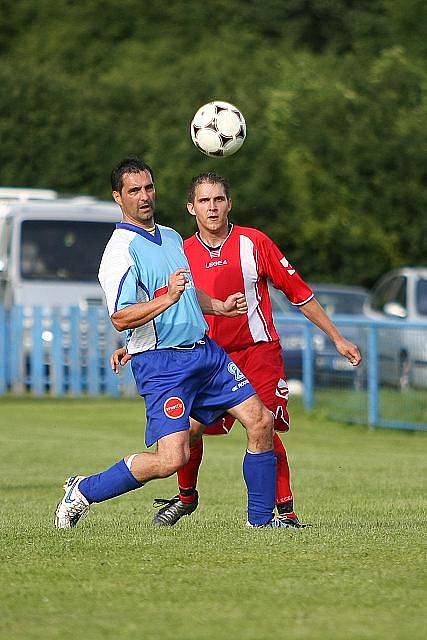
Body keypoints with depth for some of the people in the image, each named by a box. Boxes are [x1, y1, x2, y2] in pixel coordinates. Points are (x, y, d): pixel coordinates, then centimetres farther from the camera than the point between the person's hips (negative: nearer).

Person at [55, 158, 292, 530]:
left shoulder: (171, 237, 16)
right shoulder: (121, 250, -12)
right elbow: (120, 318, -22)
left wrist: (220, 306, 18)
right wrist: (168, 298, -32)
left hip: (205, 351, 8)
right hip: (161, 364, -8)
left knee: (260, 421, 1)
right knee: (172, 458, -18)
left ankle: (261, 518, 14)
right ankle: (83, 492, 1)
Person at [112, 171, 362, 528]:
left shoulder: (254, 243, -3)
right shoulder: (182, 255, 3)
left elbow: (300, 294, 3)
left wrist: (338, 339, 4)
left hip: (259, 353, -2)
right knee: (190, 428, -10)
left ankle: (286, 510, -3)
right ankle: (186, 497, 16)